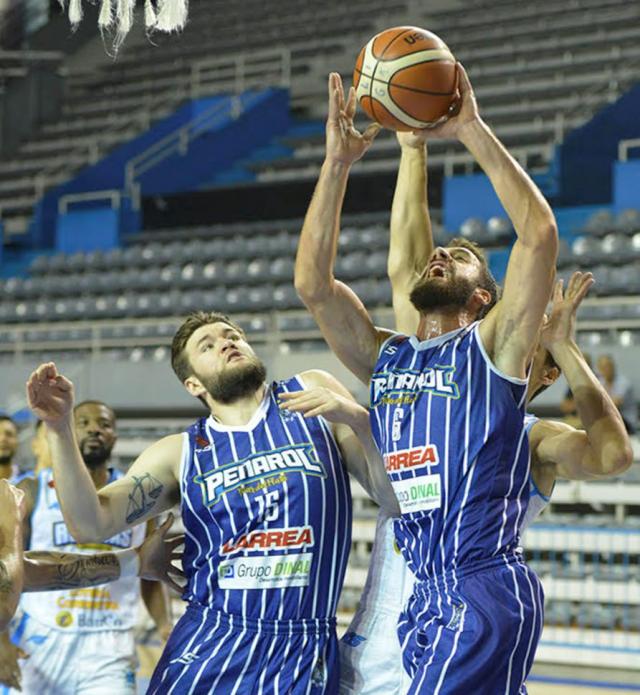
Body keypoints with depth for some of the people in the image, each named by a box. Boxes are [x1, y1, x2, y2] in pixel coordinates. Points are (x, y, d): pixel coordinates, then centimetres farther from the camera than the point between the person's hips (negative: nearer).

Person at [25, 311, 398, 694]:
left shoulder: (313, 394, 5)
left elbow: (399, 498, 2)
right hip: (206, 648, 1)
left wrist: (356, 418, -14)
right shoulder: (180, 454, 7)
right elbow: (90, 524, -3)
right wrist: (60, 429, -13)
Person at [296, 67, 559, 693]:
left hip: (486, 592, -6)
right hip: (420, 596, 6)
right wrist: (338, 162, 2)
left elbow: (539, 233, -8)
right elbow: (311, 282, 7)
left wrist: (471, 130, -5)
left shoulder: (490, 347, 5)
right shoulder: (383, 356, 18)